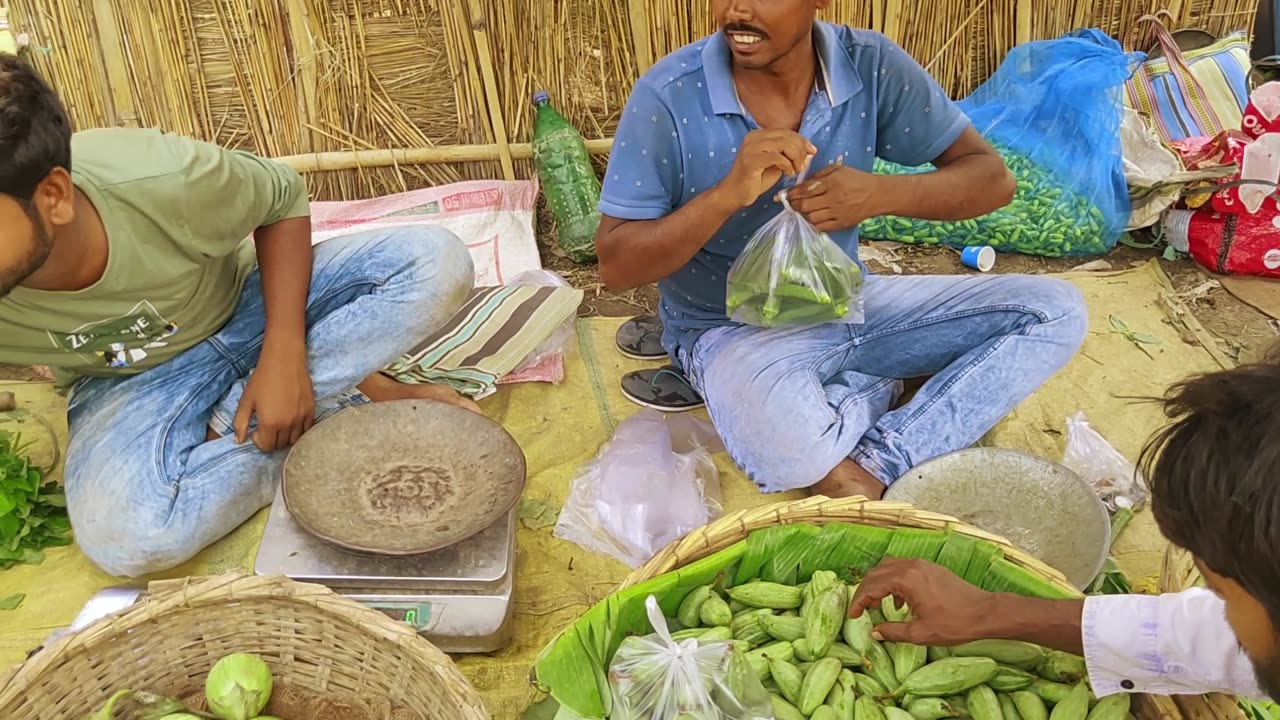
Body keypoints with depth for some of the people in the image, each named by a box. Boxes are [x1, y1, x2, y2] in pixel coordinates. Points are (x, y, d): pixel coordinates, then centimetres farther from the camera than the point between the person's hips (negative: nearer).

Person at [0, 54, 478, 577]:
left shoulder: (166, 179, -31)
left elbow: (283, 200, -11)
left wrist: (283, 354, -20)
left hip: (252, 311, 1)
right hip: (131, 380, 0)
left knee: (436, 262, -23)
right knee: (123, 535, -34)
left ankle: (224, 429, -15)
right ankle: (353, 398, -14)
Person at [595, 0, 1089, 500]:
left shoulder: (871, 66, -10)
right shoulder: (668, 96, -17)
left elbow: (992, 178, -6)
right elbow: (615, 267, -16)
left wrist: (882, 194, -26)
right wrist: (727, 194, -32)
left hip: (849, 305, 5)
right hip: (731, 327, -4)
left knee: (1054, 311, -8)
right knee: (789, 449, -37)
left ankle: (874, 463, -14)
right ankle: (874, 391, -3)